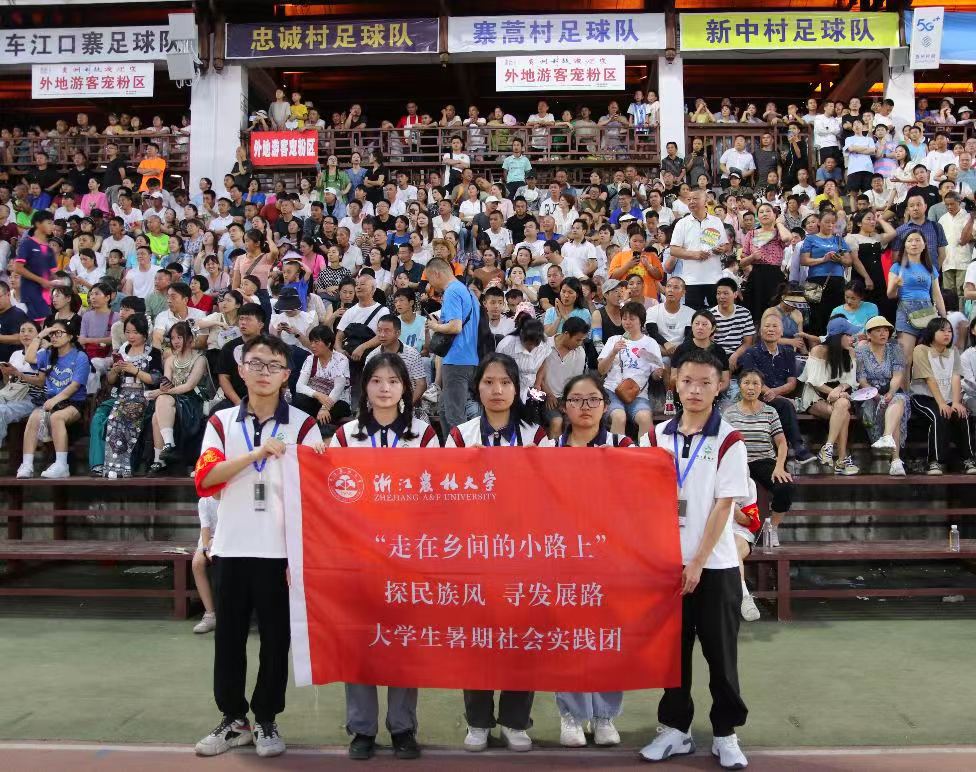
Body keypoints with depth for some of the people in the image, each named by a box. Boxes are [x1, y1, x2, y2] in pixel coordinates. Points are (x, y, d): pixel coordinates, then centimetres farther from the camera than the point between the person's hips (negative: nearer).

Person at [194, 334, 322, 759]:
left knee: (276, 638, 6)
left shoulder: (303, 425, 0)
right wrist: (257, 452, -18)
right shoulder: (221, 421, 6)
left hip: (280, 550, -2)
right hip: (230, 548, 2)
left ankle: (266, 720, 21)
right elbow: (204, 479, -7)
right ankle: (232, 718, 24)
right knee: (229, 637, 10)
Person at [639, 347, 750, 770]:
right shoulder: (659, 435, 5)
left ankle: (725, 733, 19)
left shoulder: (728, 441, -6)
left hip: (714, 564, -3)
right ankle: (674, 728, 23)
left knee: (720, 653, 6)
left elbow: (723, 506, -9)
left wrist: (698, 562, -13)